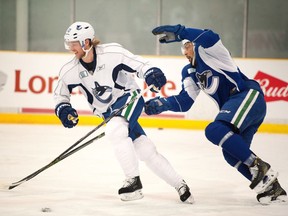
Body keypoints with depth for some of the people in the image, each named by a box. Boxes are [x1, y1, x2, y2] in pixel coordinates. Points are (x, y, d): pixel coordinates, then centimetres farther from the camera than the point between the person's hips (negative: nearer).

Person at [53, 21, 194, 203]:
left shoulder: (111, 52, -20)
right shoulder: (71, 71, -7)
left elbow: (138, 64, -12)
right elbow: (60, 93, 8)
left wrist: (151, 73, -31)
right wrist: (63, 109, -10)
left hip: (129, 98, -5)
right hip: (109, 111, 5)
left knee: (114, 129, -32)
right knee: (145, 150, 1)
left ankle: (134, 181, -24)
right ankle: (179, 185, 14)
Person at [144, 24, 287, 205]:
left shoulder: (207, 51, 2)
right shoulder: (189, 72, 25)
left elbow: (210, 37, -24)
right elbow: (184, 102, 15)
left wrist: (178, 32, -27)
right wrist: (161, 103, -2)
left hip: (249, 96, -10)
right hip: (233, 107, 10)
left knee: (215, 131, -27)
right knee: (232, 154, 1)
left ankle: (260, 167, -23)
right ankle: (273, 188, 9)